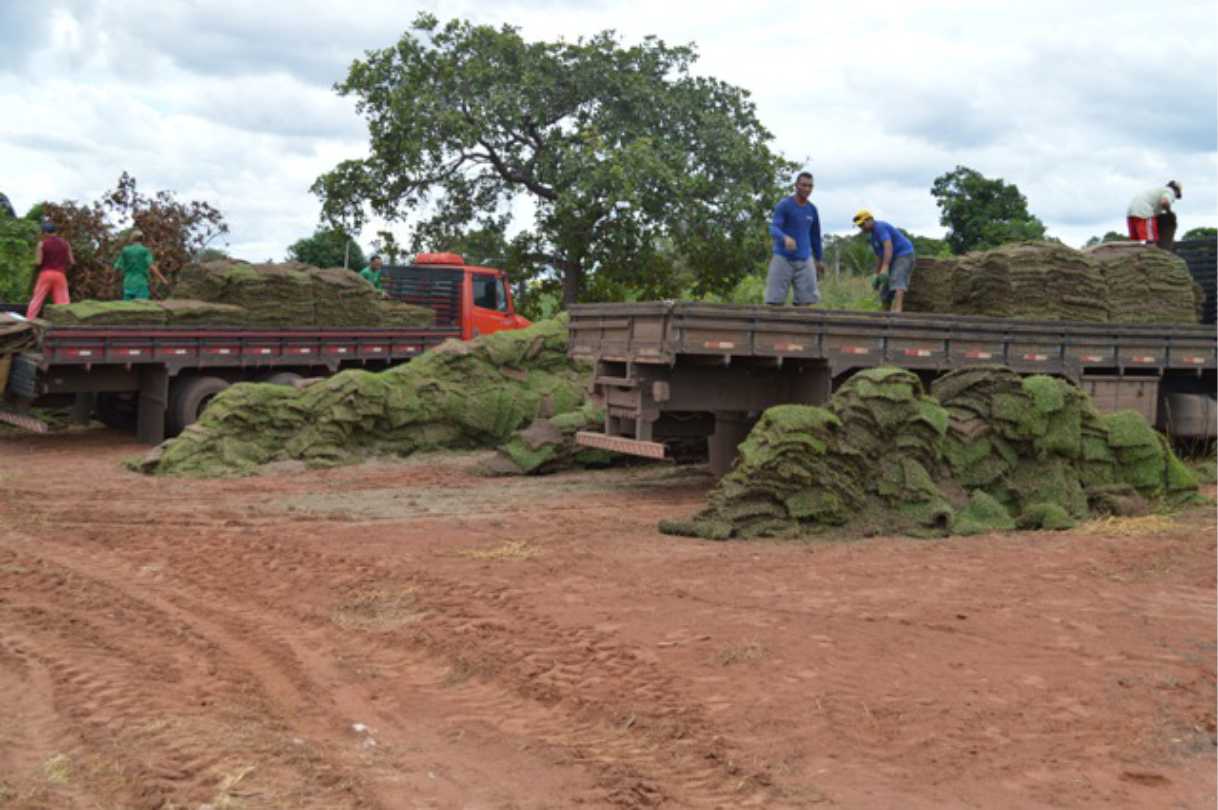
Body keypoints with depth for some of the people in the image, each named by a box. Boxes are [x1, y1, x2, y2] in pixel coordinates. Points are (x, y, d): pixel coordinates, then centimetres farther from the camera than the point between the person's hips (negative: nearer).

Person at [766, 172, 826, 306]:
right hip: (783, 258, -4)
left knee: (806, 301, -3)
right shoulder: (784, 205, -5)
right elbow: (773, 229, -16)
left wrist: (819, 260, 25)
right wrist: (786, 238, -37)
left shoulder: (812, 210, 10)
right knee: (775, 300, -5)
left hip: (804, 260, 4)